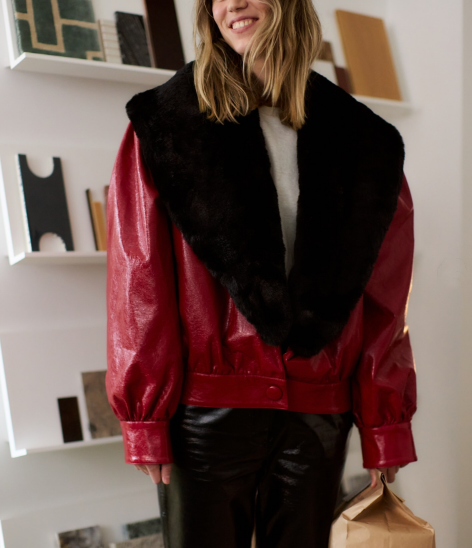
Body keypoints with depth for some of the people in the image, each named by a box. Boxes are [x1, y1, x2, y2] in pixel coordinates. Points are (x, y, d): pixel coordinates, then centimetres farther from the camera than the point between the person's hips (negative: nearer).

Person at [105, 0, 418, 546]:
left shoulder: (362, 142, 9)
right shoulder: (167, 126, 2)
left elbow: (384, 297, 7)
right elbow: (139, 278, -2)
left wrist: (385, 426, 2)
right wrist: (144, 418, -7)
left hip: (319, 416, 3)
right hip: (209, 412, -2)